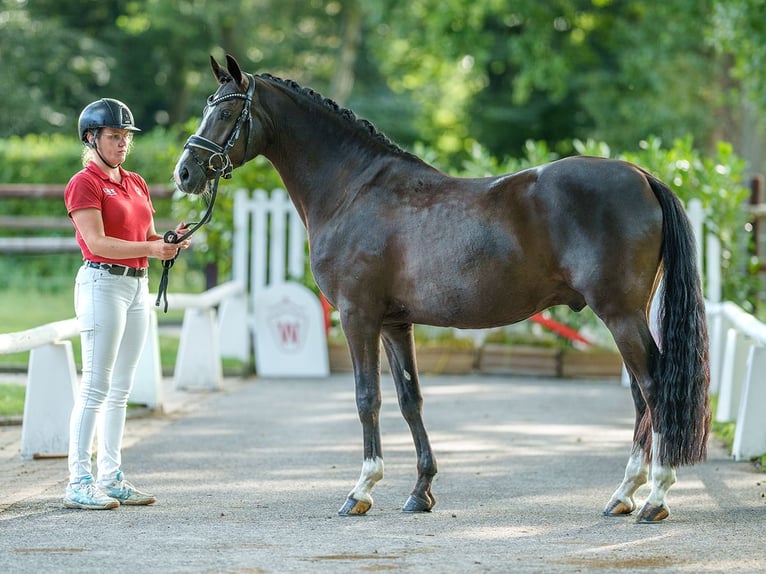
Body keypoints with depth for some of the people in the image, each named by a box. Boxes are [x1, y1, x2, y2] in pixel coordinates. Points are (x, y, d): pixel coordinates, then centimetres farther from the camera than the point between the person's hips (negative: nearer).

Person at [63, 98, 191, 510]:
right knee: (96, 385, -9)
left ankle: (111, 477, 13)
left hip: (138, 286, 8)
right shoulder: (84, 183, -7)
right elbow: (97, 242, -16)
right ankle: (78, 482, -8)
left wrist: (171, 240, -4)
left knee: (120, 388, 9)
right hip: (102, 283, -8)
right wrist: (150, 249, -24)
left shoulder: (136, 184, 17)